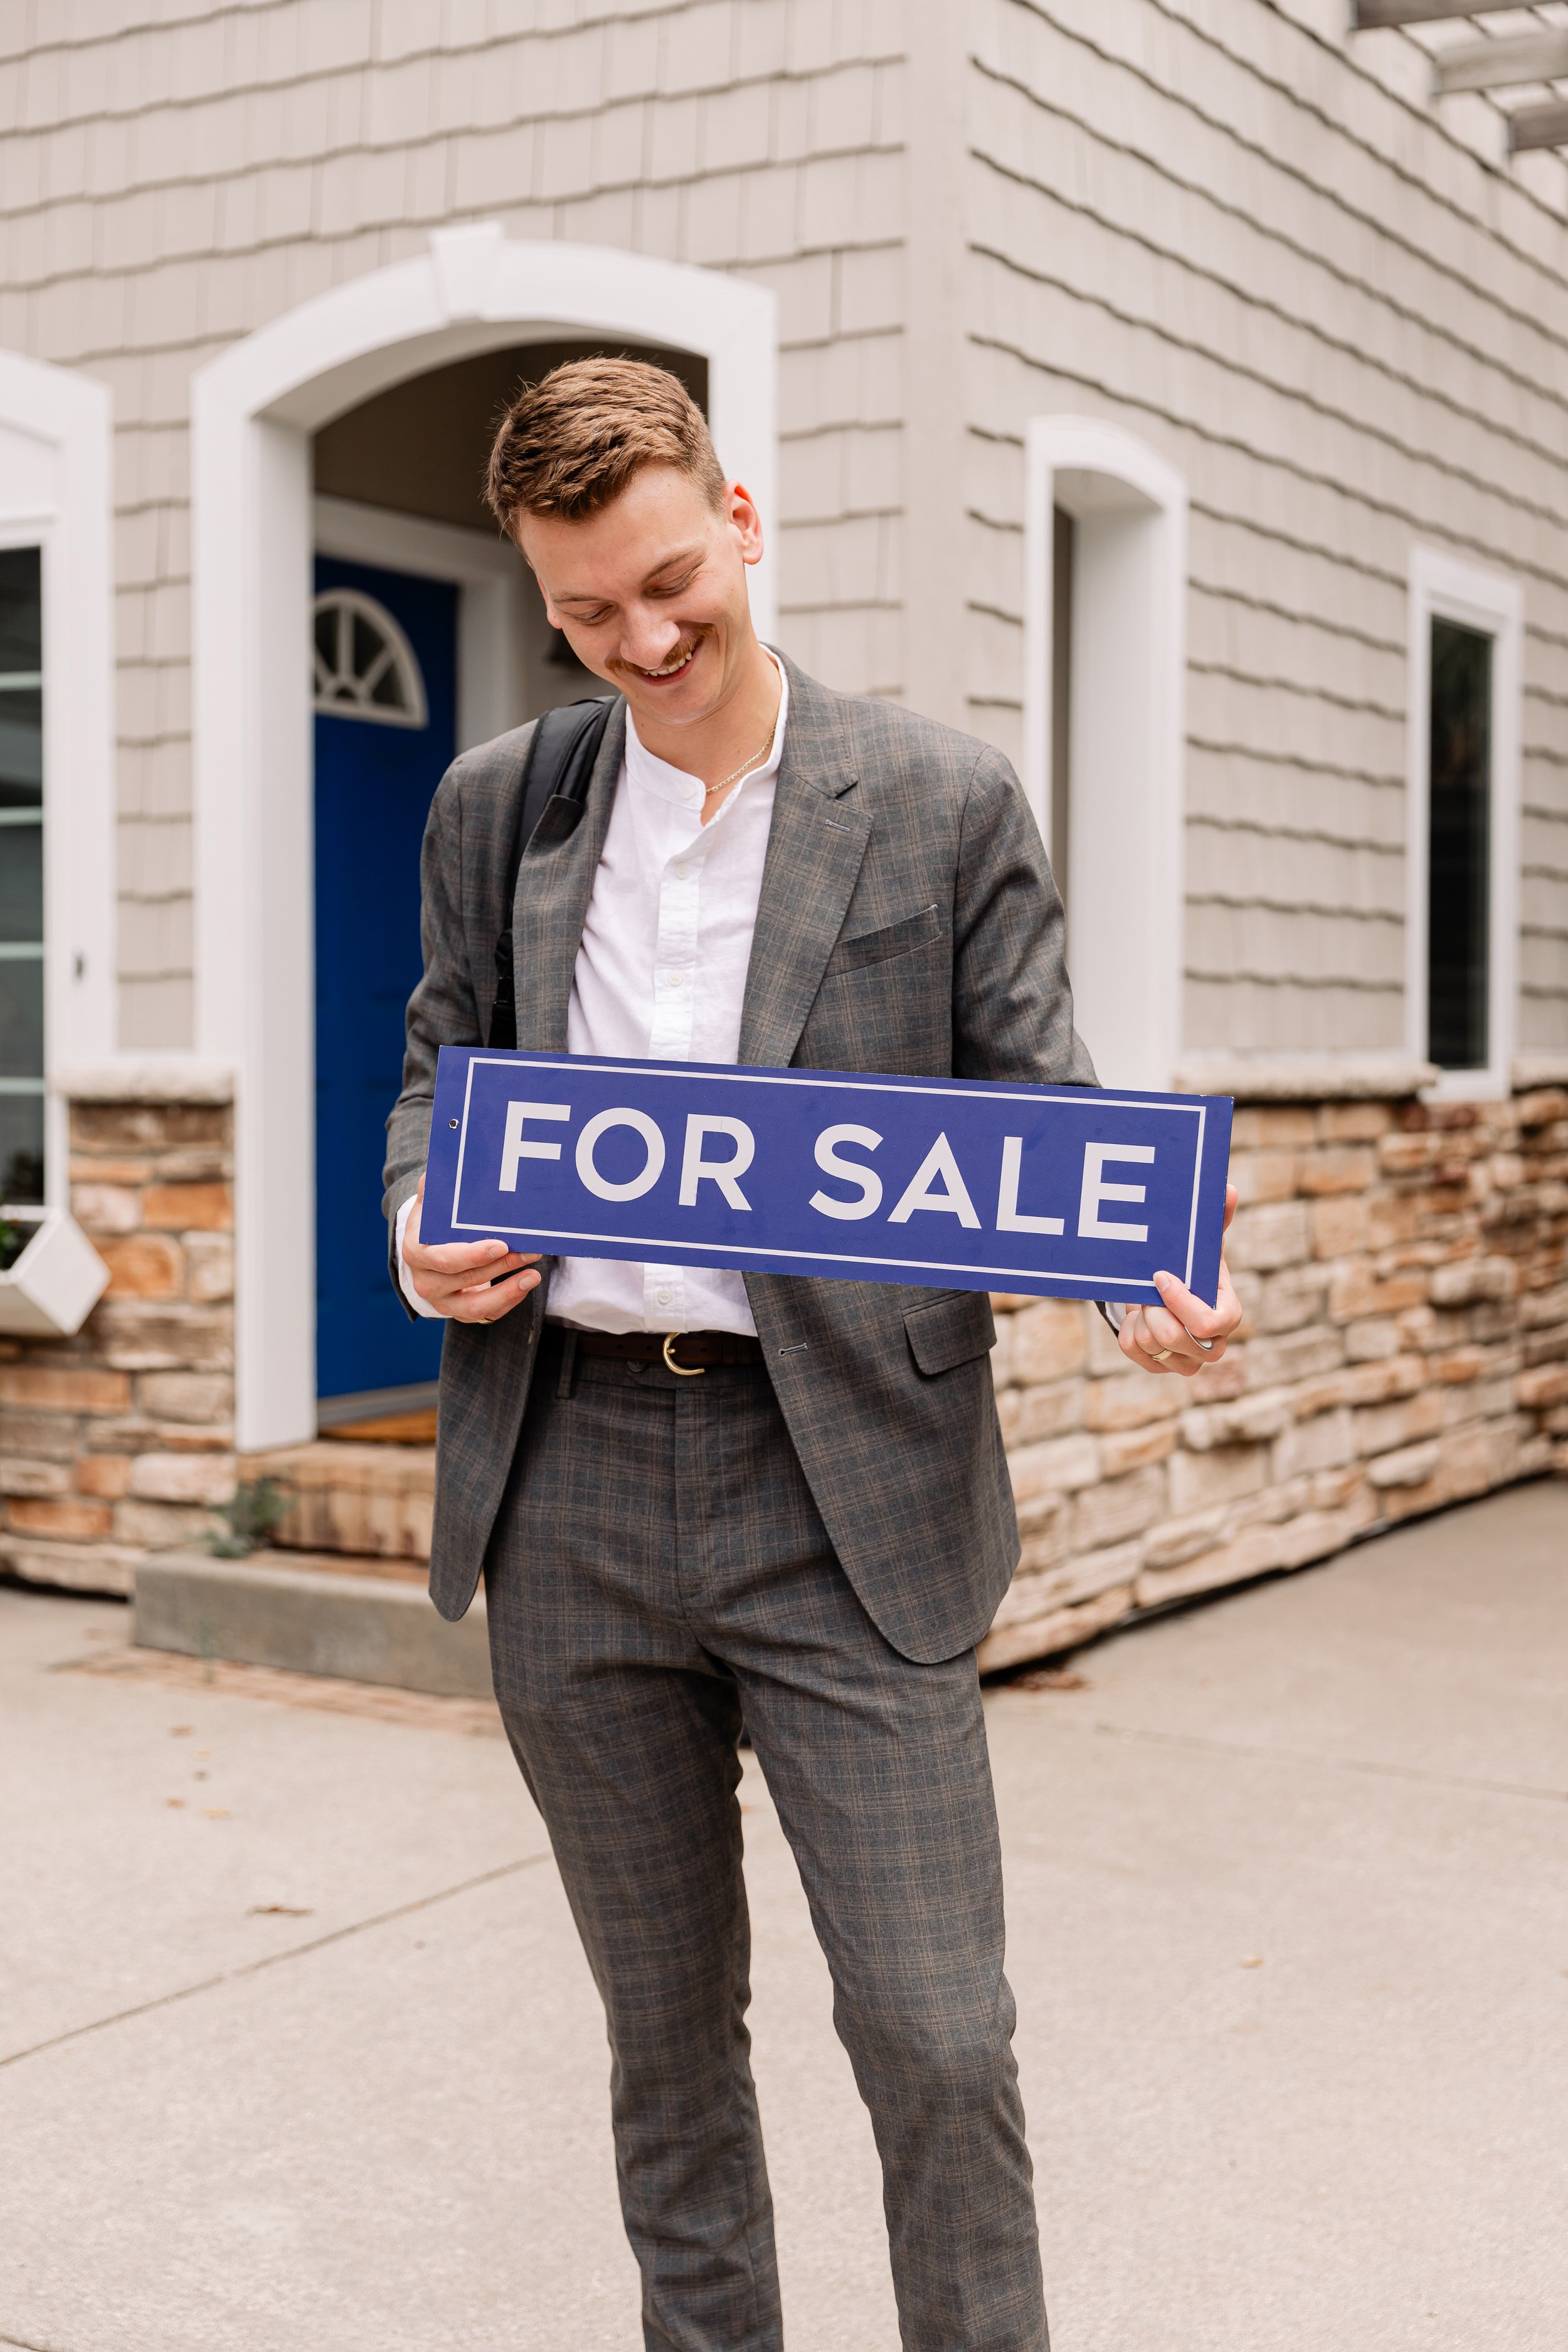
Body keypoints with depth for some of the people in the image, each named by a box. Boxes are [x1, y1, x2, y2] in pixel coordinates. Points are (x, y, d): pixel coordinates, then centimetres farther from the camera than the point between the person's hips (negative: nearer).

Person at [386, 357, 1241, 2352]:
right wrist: (422, 1228, -5)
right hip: (572, 1490, 3)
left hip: (847, 1489, -3)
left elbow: (1038, 1109, 1)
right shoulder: (493, 809, 9)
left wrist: (1150, 1275, -19)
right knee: (664, 2022, 16)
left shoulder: (946, 803, 0)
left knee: (938, 2039, -3)